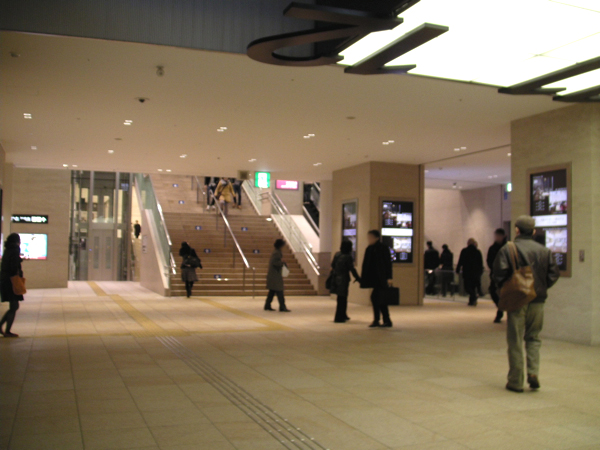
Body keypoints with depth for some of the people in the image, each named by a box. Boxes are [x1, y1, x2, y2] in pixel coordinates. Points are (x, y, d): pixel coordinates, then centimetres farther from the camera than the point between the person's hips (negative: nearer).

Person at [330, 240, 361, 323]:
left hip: (336, 278, 7)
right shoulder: (348, 257, -15)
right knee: (342, 298, 1)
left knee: (341, 298, 20)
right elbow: (352, 269, -14)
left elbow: (332, 265, 13)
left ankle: (343, 315, 32)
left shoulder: (337, 254, 3)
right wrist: (357, 278, -6)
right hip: (343, 279, -7)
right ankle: (339, 318, 3)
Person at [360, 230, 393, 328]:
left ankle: (376, 320, -6)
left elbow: (388, 263, -9)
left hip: (380, 278, -7)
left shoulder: (383, 248, -7)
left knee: (375, 297, -14)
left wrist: (389, 277, -14)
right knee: (380, 299, 10)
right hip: (373, 277, 7)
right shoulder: (369, 249, 11)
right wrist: (363, 277, 8)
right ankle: (387, 321, 17)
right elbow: (366, 264, 12)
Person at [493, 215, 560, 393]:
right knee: (533, 338, 18)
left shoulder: (507, 250, -7)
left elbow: (499, 274, -13)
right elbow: (554, 274, 3)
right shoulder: (545, 251, 4)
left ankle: (516, 381, 9)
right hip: (538, 300, 3)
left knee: (515, 341, 5)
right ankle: (533, 372, 1)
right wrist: (541, 288, 15)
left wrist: (504, 290, 4)